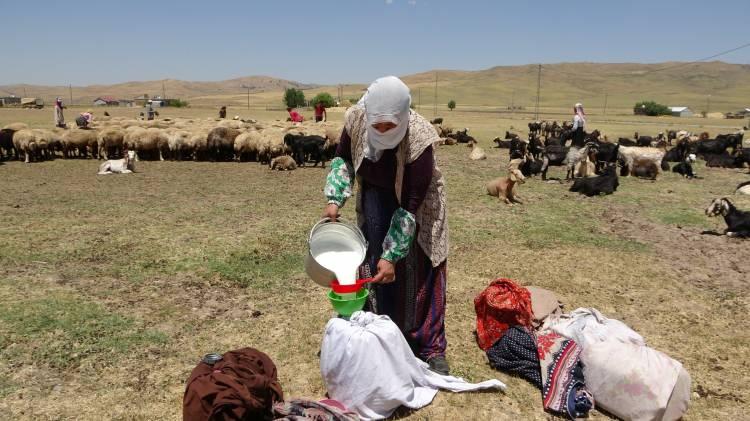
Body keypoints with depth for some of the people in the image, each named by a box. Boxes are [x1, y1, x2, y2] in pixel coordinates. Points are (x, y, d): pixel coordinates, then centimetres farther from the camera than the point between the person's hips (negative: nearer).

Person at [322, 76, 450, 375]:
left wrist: (392, 255, -30)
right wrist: (335, 199, -15)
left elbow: (410, 204, -30)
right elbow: (343, 158, -2)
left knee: (423, 272, -5)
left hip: (415, 203, -3)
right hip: (375, 195, 4)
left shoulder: (419, 140, -35)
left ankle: (432, 349, 6)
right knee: (375, 270, 2)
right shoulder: (356, 119, -23)